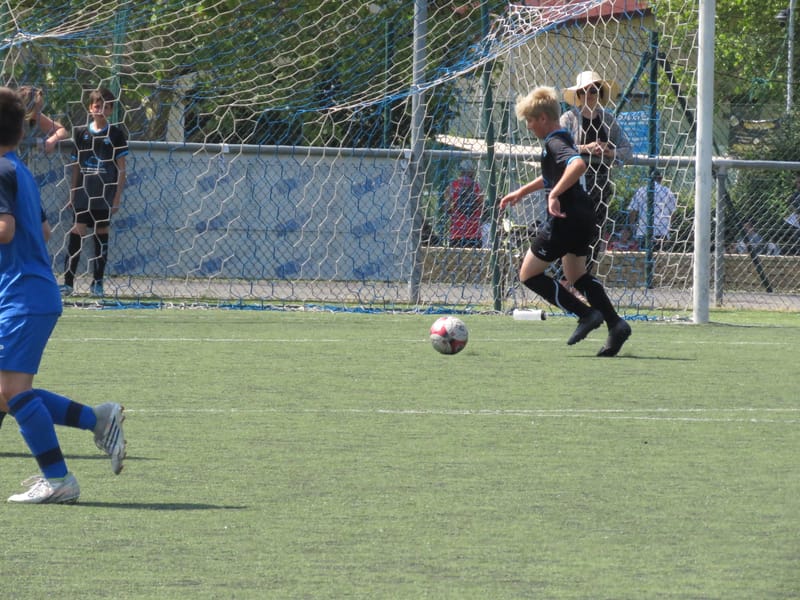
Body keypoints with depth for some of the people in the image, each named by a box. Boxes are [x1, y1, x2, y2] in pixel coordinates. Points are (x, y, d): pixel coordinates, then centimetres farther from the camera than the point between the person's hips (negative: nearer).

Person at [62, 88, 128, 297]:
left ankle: (97, 282, 11)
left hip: (105, 196, -1)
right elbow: (76, 167, 12)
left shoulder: (116, 135, 1)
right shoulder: (80, 133, 7)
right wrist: (72, 194, 8)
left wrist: (117, 197, -4)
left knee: (102, 235, 3)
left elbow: (121, 169, 2)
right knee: (76, 234, -6)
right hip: (83, 194, 1)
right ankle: (68, 282, -5)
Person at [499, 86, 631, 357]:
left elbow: (578, 164, -38)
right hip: (584, 216, 10)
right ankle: (615, 323, 11)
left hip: (564, 219, -10)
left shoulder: (555, 143, -17)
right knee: (577, 275, 24)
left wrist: (554, 195, -35)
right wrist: (521, 192, 37)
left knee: (529, 274, 1)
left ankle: (586, 314, -6)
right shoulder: (563, 139, 15)